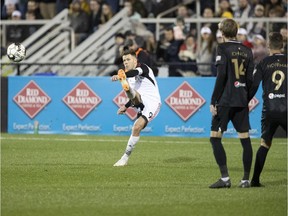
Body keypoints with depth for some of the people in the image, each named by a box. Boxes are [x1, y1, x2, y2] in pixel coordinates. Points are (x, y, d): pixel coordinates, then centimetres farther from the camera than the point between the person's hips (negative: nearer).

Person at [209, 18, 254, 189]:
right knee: (245, 138, 8)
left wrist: (213, 101, -10)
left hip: (225, 100, -6)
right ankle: (246, 179, 9)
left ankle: (225, 178, -11)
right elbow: (250, 79, 9)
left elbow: (221, 76, -12)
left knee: (215, 137, -3)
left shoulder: (223, 48, -5)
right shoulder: (247, 51, 10)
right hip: (242, 101, 6)